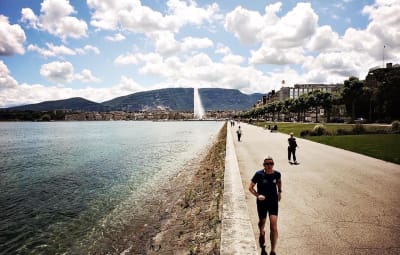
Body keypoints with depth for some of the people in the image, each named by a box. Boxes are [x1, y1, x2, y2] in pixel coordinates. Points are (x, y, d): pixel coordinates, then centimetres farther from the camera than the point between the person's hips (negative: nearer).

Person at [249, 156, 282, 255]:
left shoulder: (277, 174, -8)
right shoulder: (259, 174, -16)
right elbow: (250, 187, -9)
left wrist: (279, 191, 11)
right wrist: (257, 195, -23)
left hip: (273, 202, 1)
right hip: (262, 203, -1)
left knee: (274, 228, -6)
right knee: (262, 221, 22)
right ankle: (262, 233, 59)